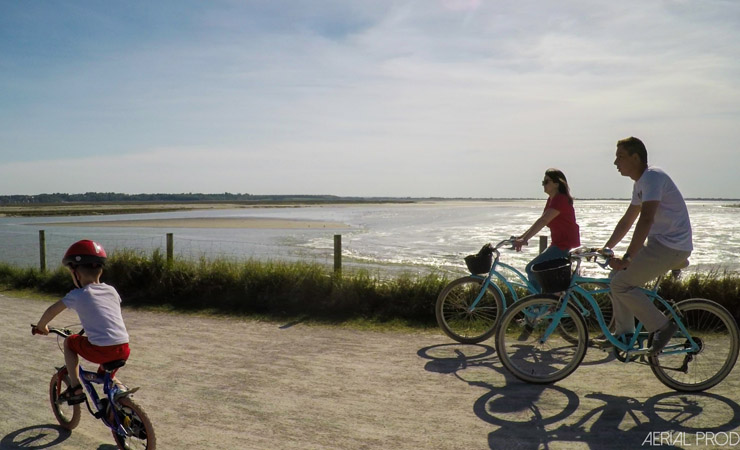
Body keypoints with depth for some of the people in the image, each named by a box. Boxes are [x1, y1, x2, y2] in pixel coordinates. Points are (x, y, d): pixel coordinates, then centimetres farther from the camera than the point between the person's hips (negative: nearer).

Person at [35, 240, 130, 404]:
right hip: (124, 349, 5)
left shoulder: (77, 295, 1)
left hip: (101, 350, -5)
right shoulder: (111, 291, 16)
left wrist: (41, 326, 30)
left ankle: (75, 387, 20)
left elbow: (52, 311, 10)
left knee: (69, 342, 24)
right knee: (105, 375, 36)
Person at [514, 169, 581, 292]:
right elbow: (541, 221, 12)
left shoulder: (560, 199, -19)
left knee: (531, 269, -14)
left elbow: (542, 221, -29)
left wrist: (524, 239, -36)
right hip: (559, 243, 10)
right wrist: (522, 237, 5)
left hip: (565, 245, -10)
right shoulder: (552, 199, 12)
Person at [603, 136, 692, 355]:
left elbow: (646, 220, -28)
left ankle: (662, 326, -1)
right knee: (618, 276, 11)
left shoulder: (652, 177, -16)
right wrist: (605, 248, 22)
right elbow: (626, 221, 23)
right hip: (660, 243, 10)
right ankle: (624, 334, 16)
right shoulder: (640, 183, 16)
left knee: (621, 283, -13)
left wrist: (627, 258, -31)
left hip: (671, 246, -10)